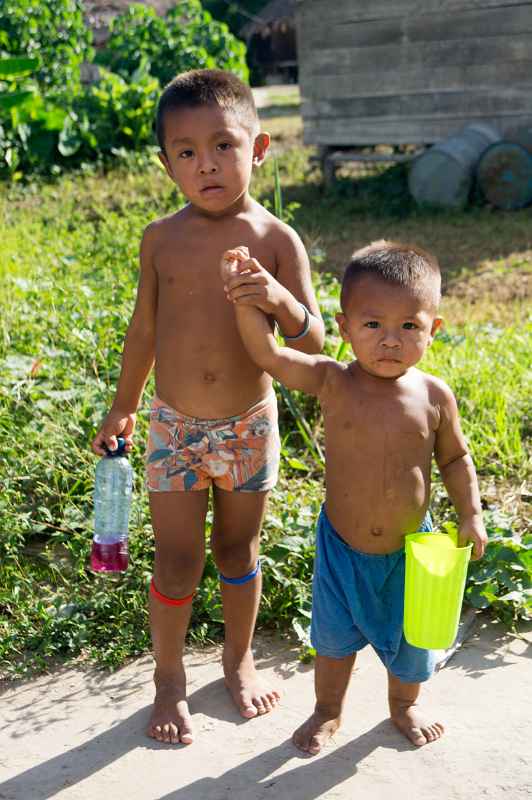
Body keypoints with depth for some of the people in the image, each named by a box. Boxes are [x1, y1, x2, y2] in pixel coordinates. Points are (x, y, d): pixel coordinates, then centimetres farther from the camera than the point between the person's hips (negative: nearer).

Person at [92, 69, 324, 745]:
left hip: (249, 424, 0)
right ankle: (169, 679, 30)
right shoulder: (160, 239, -6)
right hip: (175, 426, 0)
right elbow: (144, 329, 7)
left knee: (238, 549, 16)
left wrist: (282, 302, -33)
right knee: (177, 563, 6)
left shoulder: (277, 239, -10)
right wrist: (123, 407, 15)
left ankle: (239, 659, 40)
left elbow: (313, 344, -12)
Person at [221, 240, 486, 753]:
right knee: (335, 636, 19)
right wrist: (244, 299, -38)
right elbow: (266, 352, -25)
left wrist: (471, 513, -6)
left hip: (410, 547, 1)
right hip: (341, 545, -1)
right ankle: (328, 710, 47)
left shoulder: (434, 396, -12)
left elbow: (454, 458, 2)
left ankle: (404, 705, 52)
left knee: (412, 638, 21)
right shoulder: (332, 382, -17)